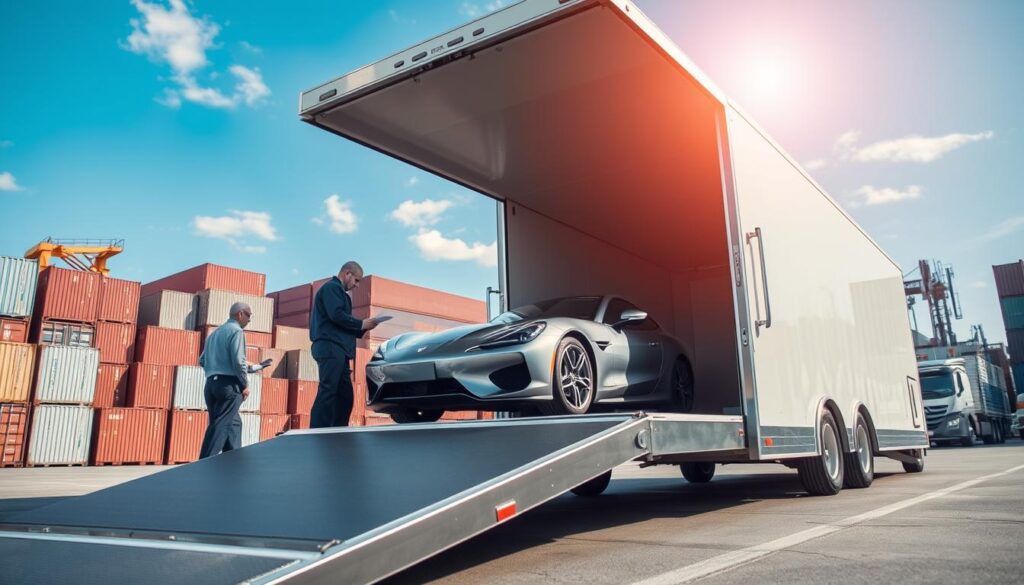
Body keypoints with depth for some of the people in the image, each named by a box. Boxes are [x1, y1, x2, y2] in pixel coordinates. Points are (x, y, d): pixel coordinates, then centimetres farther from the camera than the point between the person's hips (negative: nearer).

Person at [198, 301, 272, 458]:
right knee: (220, 426, -10)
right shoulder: (236, 330, -5)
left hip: (211, 384, 9)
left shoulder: (214, 332, 22)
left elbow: (202, 360, 20)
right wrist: (245, 385, -6)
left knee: (234, 423, 16)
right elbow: (238, 360, -15)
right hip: (229, 384, -9)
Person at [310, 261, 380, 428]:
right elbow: (336, 315, -17)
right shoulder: (331, 287, -2)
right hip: (330, 347, -10)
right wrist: (361, 324, -7)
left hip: (337, 349, 10)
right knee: (328, 392, -16)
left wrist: (360, 330, 12)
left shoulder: (338, 291, 29)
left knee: (345, 394, 7)